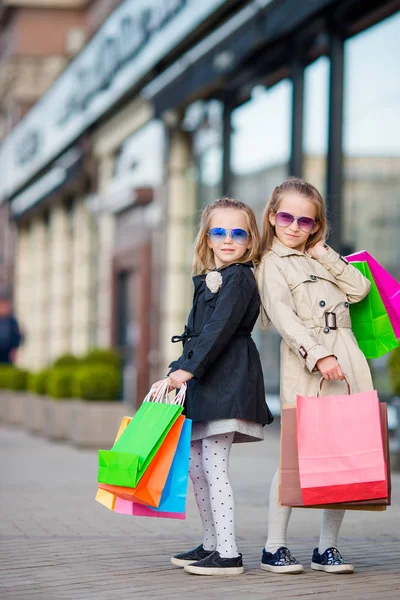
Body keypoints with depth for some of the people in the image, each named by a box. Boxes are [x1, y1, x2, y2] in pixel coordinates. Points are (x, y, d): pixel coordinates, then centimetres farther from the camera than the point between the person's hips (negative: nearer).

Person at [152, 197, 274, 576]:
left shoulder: (239, 278, -8)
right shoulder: (209, 280, 20)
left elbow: (219, 330, -19)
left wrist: (188, 369, -22)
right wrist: (177, 373, 16)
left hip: (227, 382, -9)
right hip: (204, 383, 9)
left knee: (214, 466, -11)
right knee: (195, 465, 13)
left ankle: (229, 555, -9)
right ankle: (211, 544, 24)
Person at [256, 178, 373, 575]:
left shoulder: (320, 260, 24)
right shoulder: (273, 263, 5)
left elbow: (360, 289, 11)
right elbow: (283, 316, -9)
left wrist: (325, 254, 8)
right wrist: (317, 355, -20)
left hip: (346, 358, 5)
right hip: (305, 363, -5)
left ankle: (327, 548, 9)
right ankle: (274, 548, 0)